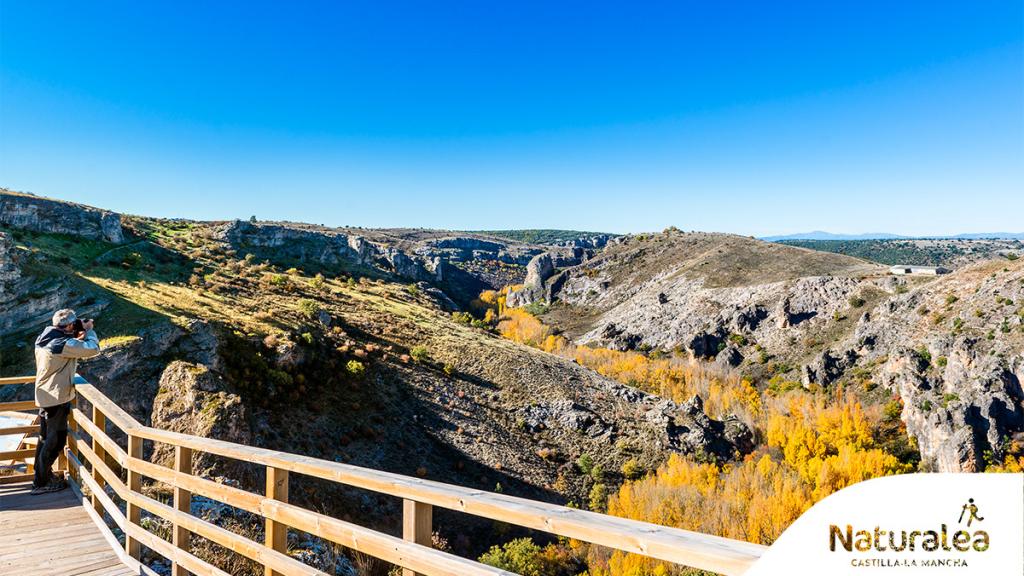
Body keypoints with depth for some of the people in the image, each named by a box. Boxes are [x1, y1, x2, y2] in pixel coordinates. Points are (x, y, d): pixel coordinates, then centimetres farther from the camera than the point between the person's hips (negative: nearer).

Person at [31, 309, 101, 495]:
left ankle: (42, 474, 33)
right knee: (56, 440, 0)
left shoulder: (44, 340, 7)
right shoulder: (61, 344, -22)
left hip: (44, 396, 10)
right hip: (56, 398, -10)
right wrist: (89, 330, -11)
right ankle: (41, 483, 7)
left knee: (46, 437, 21)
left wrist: (77, 339, 4)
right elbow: (93, 349, -26)